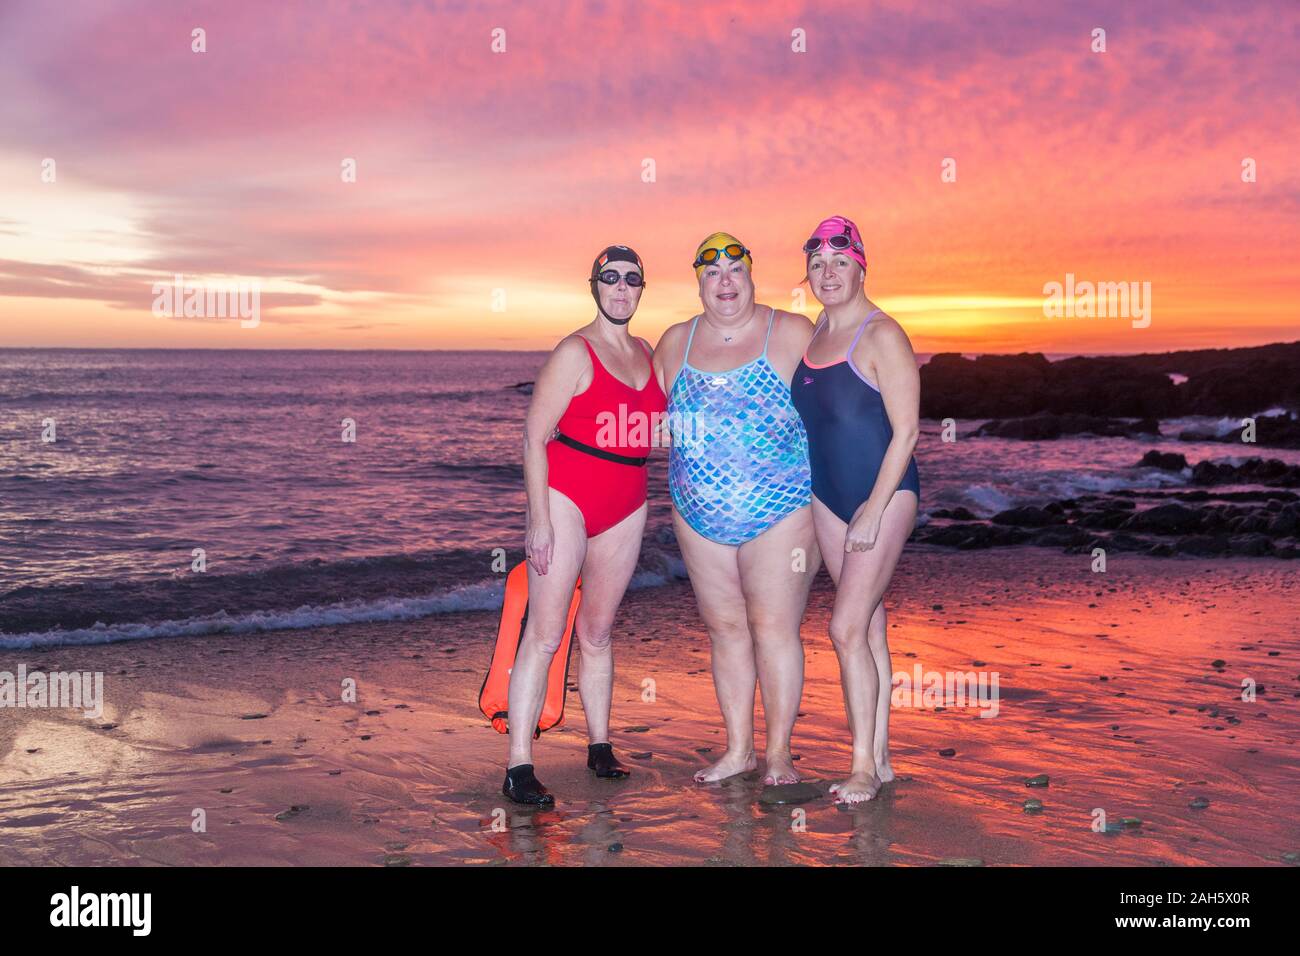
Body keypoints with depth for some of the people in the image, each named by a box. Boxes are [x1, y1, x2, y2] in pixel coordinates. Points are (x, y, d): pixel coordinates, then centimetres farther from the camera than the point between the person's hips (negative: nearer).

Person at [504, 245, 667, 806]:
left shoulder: (647, 354, 13)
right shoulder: (575, 353, -7)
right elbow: (534, 435, -10)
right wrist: (539, 519, -16)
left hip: (625, 508, 6)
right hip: (566, 497, -6)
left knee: (597, 631, 12)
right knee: (545, 633, -9)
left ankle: (599, 746, 21)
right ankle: (518, 766, -8)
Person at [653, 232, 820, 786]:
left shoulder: (792, 334, -2)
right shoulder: (675, 344, 9)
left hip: (781, 512, -4)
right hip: (699, 516, 4)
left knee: (774, 630, -2)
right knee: (725, 629, 10)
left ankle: (778, 753, 10)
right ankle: (737, 750, 21)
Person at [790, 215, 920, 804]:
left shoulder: (881, 336, -12)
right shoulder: (813, 334, 10)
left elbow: (906, 430, -15)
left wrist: (875, 509, -18)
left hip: (884, 495, -7)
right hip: (829, 495, 7)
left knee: (847, 628, -11)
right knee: (868, 627, 11)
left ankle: (864, 766, -1)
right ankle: (879, 759, 19)